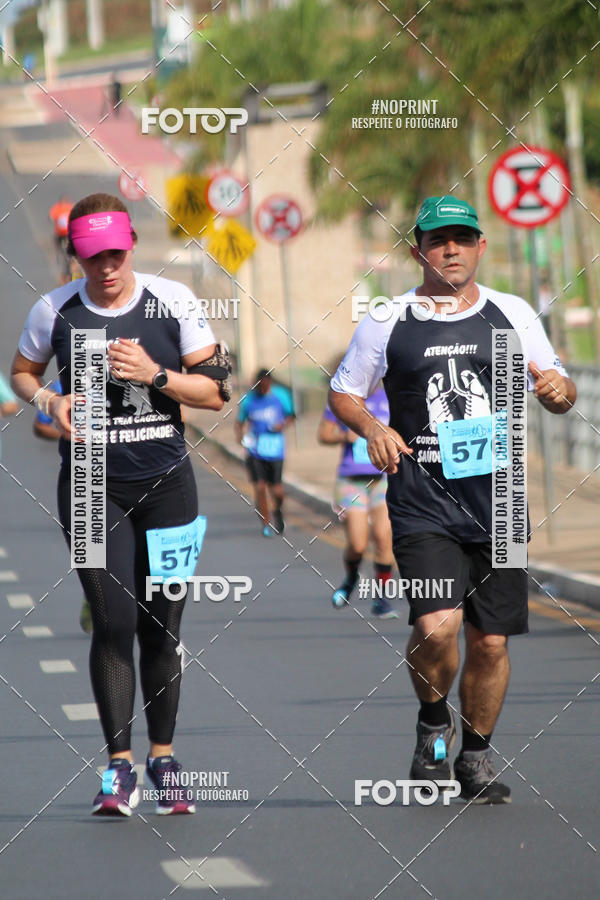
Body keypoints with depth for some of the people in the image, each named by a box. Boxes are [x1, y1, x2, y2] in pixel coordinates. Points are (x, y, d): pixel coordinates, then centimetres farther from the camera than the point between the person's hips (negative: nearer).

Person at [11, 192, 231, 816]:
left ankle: (163, 760, 14)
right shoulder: (54, 311, 0)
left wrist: (154, 374, -14)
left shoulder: (172, 301, -1)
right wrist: (50, 401, -4)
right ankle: (119, 766, -3)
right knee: (114, 623, -8)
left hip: (166, 482, 1)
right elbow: (22, 372, 17)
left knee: (162, 626, 3)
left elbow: (214, 392, 2)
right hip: (91, 486, -1)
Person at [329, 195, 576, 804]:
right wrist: (372, 429, -8)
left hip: (496, 500, 2)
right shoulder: (387, 321, 4)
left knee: (490, 640, 4)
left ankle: (476, 755, 25)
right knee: (436, 627, -20)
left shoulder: (512, 314, 8)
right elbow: (342, 393, 13)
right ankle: (432, 722, 10)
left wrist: (559, 389, -10)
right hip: (422, 501, -2)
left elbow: (559, 395, 15)